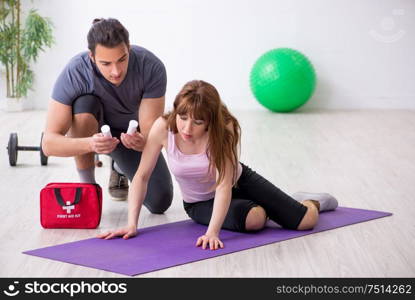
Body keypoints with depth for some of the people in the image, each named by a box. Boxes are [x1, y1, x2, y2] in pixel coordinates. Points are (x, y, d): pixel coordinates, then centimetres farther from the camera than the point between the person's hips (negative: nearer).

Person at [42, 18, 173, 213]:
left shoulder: (152, 68, -32)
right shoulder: (74, 73, -35)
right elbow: (49, 143, -37)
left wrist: (142, 141, -54)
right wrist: (90, 144, -57)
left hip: (132, 133, 1)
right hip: (93, 132, -1)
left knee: (160, 202, -13)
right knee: (84, 105, -37)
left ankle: (120, 168, 20)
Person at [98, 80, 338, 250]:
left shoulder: (224, 129, -30)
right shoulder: (163, 128, -27)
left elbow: (224, 185, -37)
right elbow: (142, 176, -21)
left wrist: (212, 232, -50)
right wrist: (132, 224, -31)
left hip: (238, 183, -1)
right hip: (199, 203, 1)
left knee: (305, 221, -13)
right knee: (252, 219, -31)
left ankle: (311, 202, 27)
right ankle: (266, 210, 9)